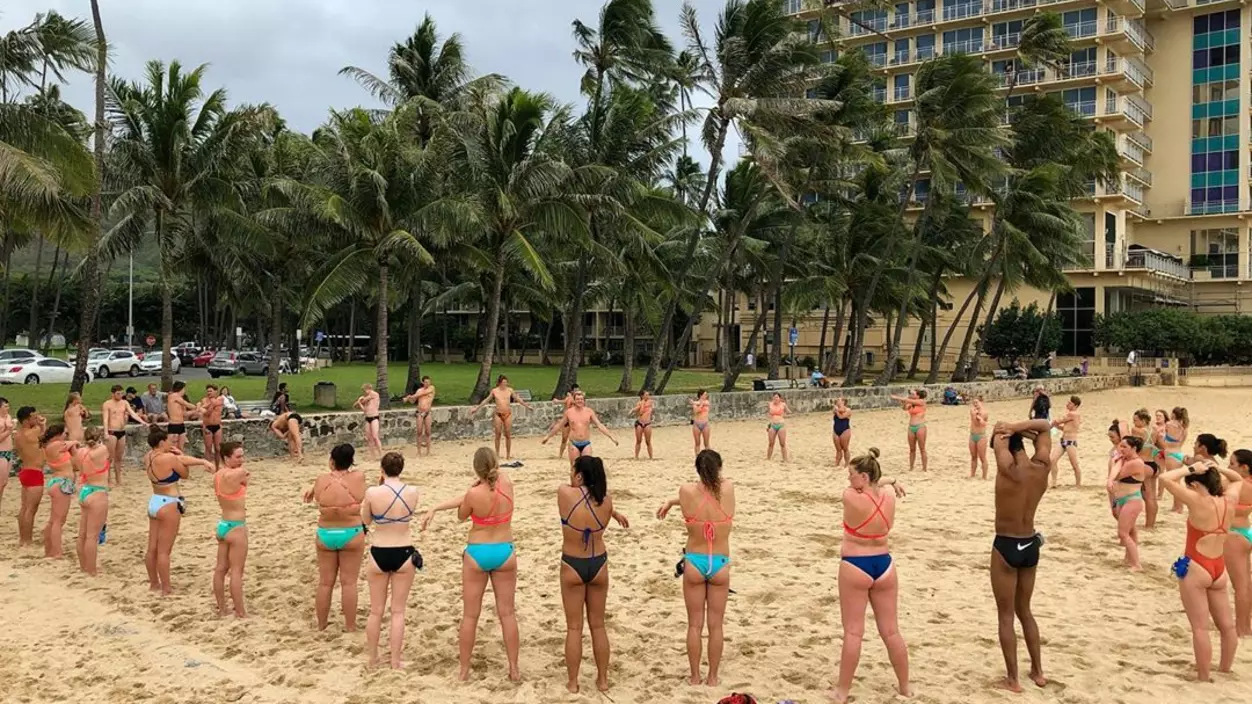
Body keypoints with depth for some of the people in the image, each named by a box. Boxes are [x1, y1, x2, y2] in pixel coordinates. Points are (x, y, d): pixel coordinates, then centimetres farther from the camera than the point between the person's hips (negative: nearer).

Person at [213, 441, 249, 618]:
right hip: (236, 527, -9)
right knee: (236, 571, -3)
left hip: (223, 524, 9)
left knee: (221, 568, 13)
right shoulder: (236, 474, -22)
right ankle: (240, 613, 2)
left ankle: (222, 608, 23)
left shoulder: (218, 475, 5)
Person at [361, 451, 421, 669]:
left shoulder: (372, 492, -14)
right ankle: (395, 661, 17)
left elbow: (365, 521, 3)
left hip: (379, 554, -1)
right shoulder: (413, 492, -7)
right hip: (404, 554, 1)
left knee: (376, 610, 16)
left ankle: (372, 659, 29)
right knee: (398, 611, 12)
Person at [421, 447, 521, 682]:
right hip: (504, 553, 3)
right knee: (507, 613, 11)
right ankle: (514, 669, 16)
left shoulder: (474, 494, -19)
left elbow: (461, 516, 2)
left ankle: (464, 670, 20)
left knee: (470, 615, 11)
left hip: (477, 554, -3)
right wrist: (435, 509, 1)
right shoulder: (507, 483, -9)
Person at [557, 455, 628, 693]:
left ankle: (573, 682, 18)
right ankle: (603, 679, 25)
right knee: (598, 625, 17)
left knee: (574, 627, 10)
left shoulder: (565, 493, -14)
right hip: (598, 565, 2)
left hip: (572, 566, -2)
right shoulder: (606, 501, -11)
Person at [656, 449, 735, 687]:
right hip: (720, 565, 1)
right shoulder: (728, 489, -6)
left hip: (694, 563, -1)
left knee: (695, 624, 12)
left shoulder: (687, 491, -14)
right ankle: (712, 677, 20)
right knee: (715, 625, 12)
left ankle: (695, 676, 20)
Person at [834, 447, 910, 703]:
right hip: (883, 565, 5)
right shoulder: (889, 497, -5)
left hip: (855, 567, -5)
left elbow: (856, 490, 5)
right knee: (891, 631, 16)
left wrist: (886, 481, 9)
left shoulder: (850, 498, -19)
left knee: (853, 632, 5)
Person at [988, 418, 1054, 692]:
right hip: (1031, 544, 6)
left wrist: (1007, 431, 1)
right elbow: (1045, 426, 6)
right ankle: (1038, 672, 31)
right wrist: (1019, 428, -8)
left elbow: (999, 434, -13)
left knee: (1006, 616, 6)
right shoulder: (1042, 467, -5)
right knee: (1024, 610, 22)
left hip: (1006, 546, -6)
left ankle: (1012, 680, 13)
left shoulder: (1010, 470, -22)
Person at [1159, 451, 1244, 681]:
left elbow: (1165, 478, -24)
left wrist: (1190, 469, -14)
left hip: (1196, 569, -7)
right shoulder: (1229, 500, -2)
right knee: (1227, 625, 18)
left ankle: (1204, 679, 4)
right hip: (1219, 569, 7)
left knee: (1200, 628, -1)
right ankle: (1225, 670, 33)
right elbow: (1239, 479, 20)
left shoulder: (1199, 503, -19)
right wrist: (1217, 468, 8)